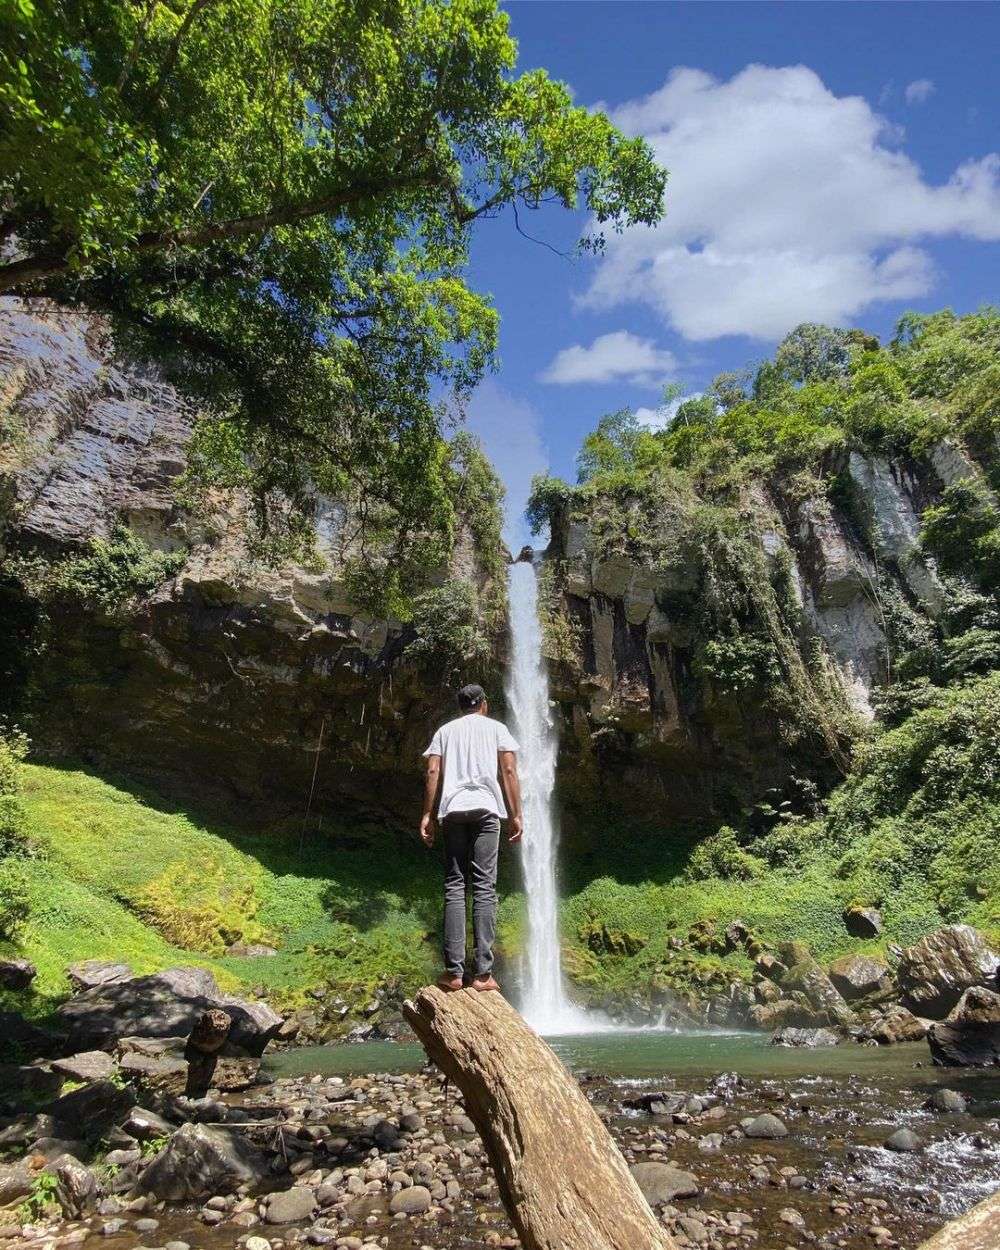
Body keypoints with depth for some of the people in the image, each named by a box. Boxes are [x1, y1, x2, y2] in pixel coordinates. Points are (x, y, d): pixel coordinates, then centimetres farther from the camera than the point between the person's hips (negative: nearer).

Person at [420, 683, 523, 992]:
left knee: (454, 887, 2)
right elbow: (508, 771, 2)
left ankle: (453, 971, -4)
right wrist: (516, 815, 2)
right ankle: (482, 973, -7)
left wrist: (427, 814, 6)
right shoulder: (496, 728, 14)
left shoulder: (445, 730, 18)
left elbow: (433, 771, 5)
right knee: (484, 887, -3)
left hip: (452, 810, 2)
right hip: (485, 809, -1)